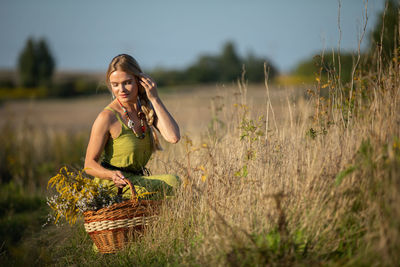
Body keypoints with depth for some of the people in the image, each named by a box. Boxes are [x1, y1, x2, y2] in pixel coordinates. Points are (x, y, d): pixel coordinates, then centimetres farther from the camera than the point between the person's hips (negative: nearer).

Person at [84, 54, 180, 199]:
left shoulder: (147, 109, 5)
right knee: (173, 182, -24)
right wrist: (112, 175, -30)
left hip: (138, 180, 7)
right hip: (112, 187, -7)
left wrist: (155, 99, -13)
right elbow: (90, 164, -9)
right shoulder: (107, 117, -14)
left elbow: (173, 137, -13)